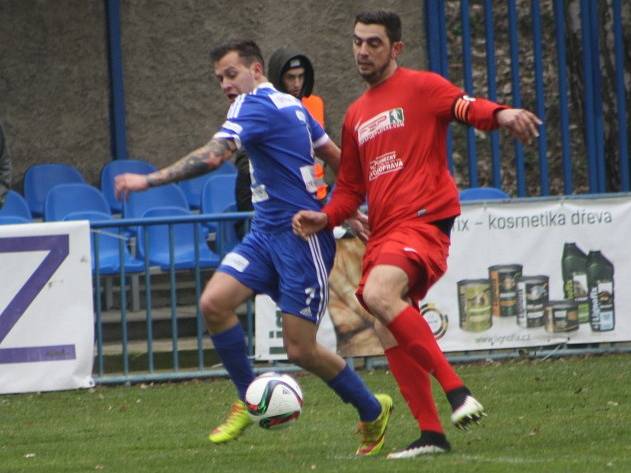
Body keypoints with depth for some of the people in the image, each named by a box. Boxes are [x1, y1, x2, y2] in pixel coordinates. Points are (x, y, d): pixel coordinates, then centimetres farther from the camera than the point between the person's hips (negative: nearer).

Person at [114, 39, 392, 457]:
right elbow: (337, 158, 22)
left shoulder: (257, 105, -14)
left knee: (300, 350, -6)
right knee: (215, 302, -9)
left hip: (301, 235, -9)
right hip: (268, 231, 9)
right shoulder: (290, 106, 15)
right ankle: (249, 401, 4)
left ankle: (373, 411, 16)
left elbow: (213, 156, -26)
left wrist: (149, 180, -24)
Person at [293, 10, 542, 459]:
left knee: (378, 293, -31)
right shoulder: (356, 115, 23)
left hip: (424, 218, -8)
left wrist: (500, 115, -39)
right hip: (383, 231, 8)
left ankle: (456, 389, -29)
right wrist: (324, 218, 7)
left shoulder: (420, 87, 1)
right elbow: (350, 188, 27)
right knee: (390, 335, 1)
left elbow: (467, 107, -17)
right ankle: (432, 433, 6)